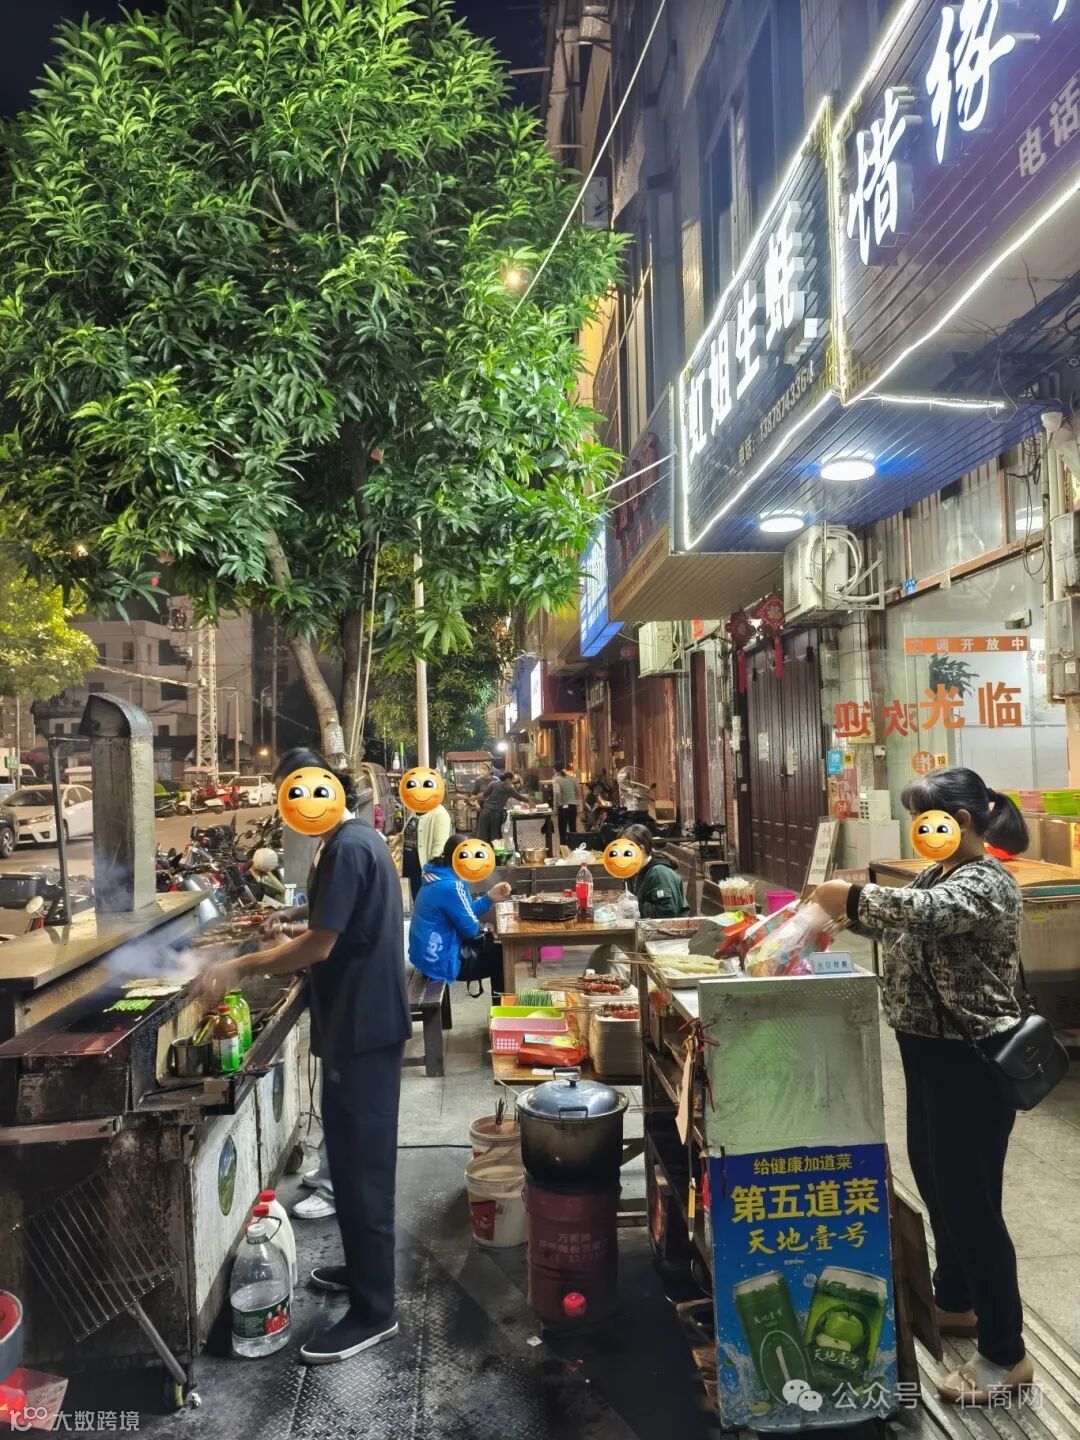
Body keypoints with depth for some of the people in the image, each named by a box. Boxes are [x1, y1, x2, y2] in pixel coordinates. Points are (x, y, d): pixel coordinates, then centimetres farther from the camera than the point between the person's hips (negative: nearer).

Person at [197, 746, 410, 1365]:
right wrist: (259, 963, 18)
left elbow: (320, 945, -22)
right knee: (360, 1158, 20)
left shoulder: (346, 847, -19)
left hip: (359, 1026, -10)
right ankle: (364, 1268, 35)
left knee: (359, 1164, -1)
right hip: (371, 1019, 10)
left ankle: (374, 1310, 11)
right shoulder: (363, 838, 12)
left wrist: (239, 968, -13)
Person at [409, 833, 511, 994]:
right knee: (501, 957, 6)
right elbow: (470, 928, -19)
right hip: (440, 961, -10)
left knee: (492, 945, 22)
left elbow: (465, 912, 12)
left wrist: (490, 897, 3)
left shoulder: (441, 877, 4)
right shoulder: (450, 886, -26)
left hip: (430, 953, 10)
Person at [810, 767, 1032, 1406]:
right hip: (932, 1051, 10)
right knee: (935, 1182, 21)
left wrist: (853, 895, -26)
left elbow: (924, 913, -38)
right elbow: (897, 918, 14)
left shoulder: (988, 882, -20)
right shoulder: (938, 875, 10)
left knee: (970, 1201, -1)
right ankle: (956, 1301, 40)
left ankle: (1007, 1354, 14)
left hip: (973, 1062, -9)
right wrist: (843, 905, -4)